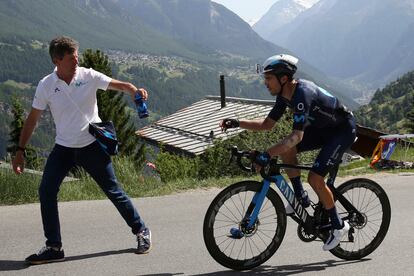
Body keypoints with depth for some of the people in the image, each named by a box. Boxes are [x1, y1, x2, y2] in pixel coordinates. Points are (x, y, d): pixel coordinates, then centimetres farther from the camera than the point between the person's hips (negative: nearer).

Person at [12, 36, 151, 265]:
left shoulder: (88, 76, -9)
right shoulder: (46, 86, -6)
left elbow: (120, 85, -9)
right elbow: (32, 119, 0)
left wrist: (135, 91, -32)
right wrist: (20, 151, 0)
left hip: (92, 145, -2)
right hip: (63, 148, 2)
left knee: (113, 191, 3)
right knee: (46, 192, -9)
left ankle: (141, 231, 23)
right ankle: (53, 248, 2)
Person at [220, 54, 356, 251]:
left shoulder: (302, 94, -32)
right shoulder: (285, 94, -4)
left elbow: (297, 135, -41)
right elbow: (267, 124, 2)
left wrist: (267, 155, -47)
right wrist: (237, 123, -10)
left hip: (343, 130, -9)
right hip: (322, 127, 9)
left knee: (315, 178, -17)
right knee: (286, 150, -8)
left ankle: (338, 225, 1)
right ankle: (301, 198, 6)